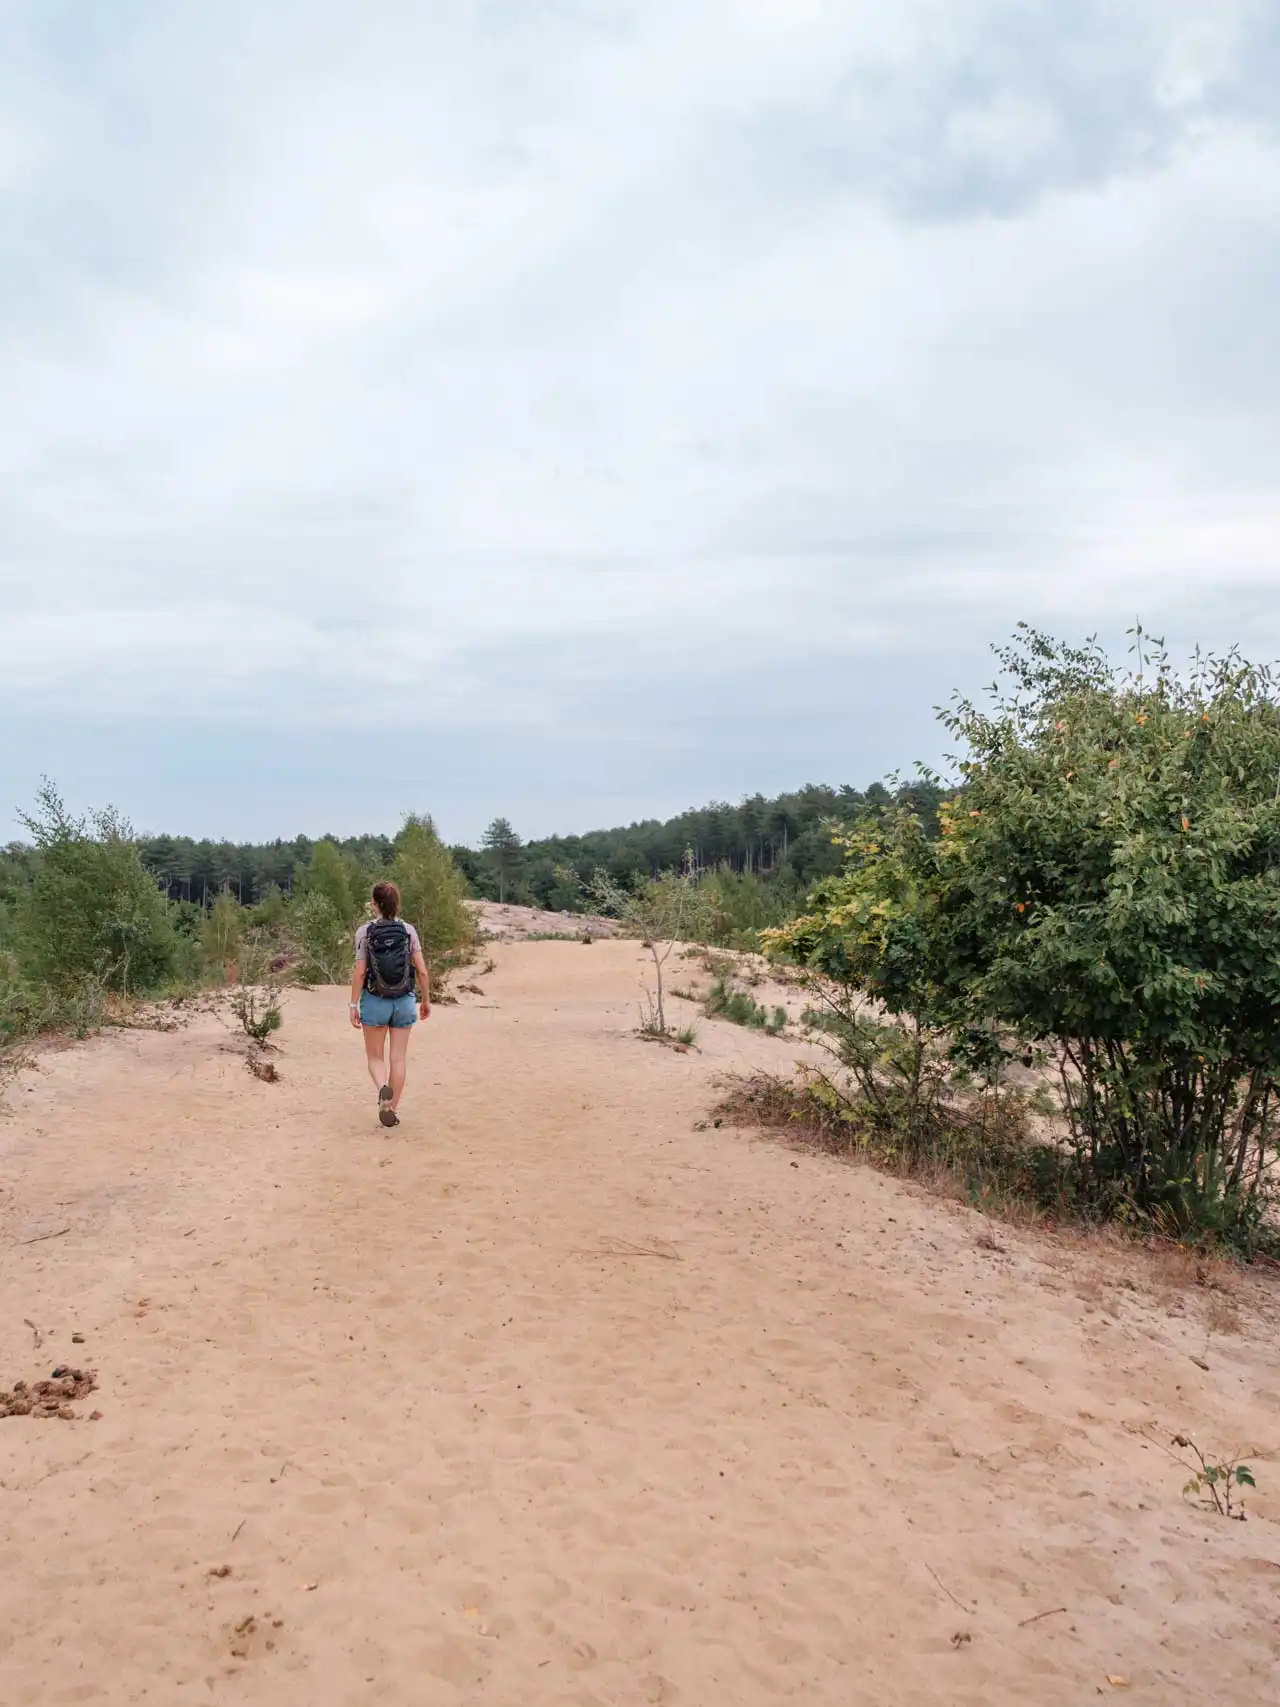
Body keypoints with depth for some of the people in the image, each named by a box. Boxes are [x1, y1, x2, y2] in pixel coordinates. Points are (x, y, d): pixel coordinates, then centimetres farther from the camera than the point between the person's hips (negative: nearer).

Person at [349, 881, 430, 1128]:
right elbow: (422, 971, -3)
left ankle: (383, 1088, -17)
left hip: (375, 1001, -2)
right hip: (404, 1001, 2)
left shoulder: (365, 931, -7)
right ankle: (393, 1109, 13)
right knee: (399, 1058, 10)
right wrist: (425, 1000, 10)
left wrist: (354, 1004, -4)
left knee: (375, 1056, 11)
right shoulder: (408, 930, -2)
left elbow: (359, 972, -10)